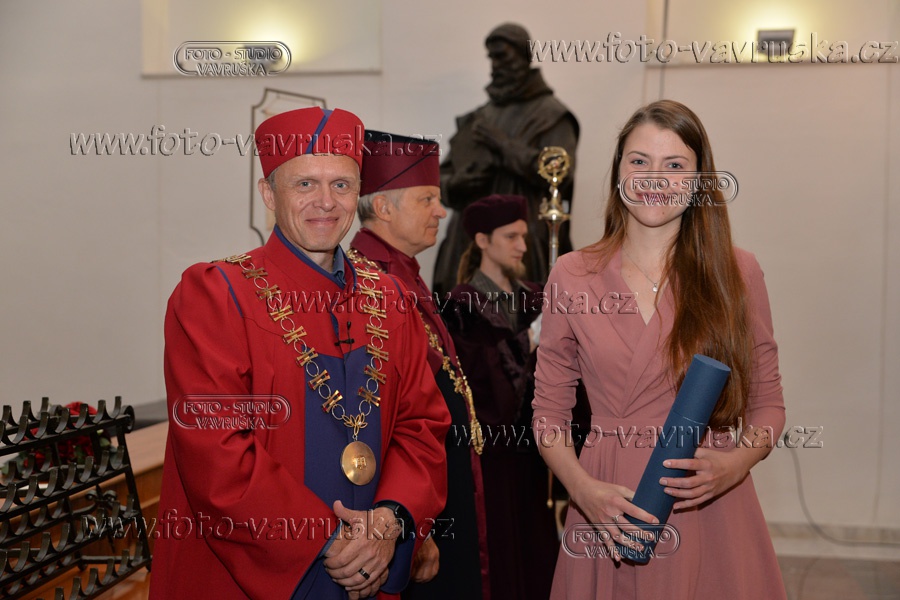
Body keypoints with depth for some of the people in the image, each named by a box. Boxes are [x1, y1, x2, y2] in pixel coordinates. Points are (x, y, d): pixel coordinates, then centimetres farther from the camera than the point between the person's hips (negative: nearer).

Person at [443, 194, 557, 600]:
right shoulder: (463, 305, -8)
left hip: (529, 444, 6)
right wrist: (525, 343, -17)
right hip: (486, 447, -6)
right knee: (496, 552, 0)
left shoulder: (534, 298, 11)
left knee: (536, 544, 8)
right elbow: (471, 374, -19)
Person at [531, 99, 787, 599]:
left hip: (711, 513, 0)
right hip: (607, 508, 1)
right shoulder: (572, 276, 1)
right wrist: (584, 490, -13)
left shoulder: (737, 273, 0)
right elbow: (548, 412, 3)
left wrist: (737, 463, -14)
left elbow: (767, 402, 6)